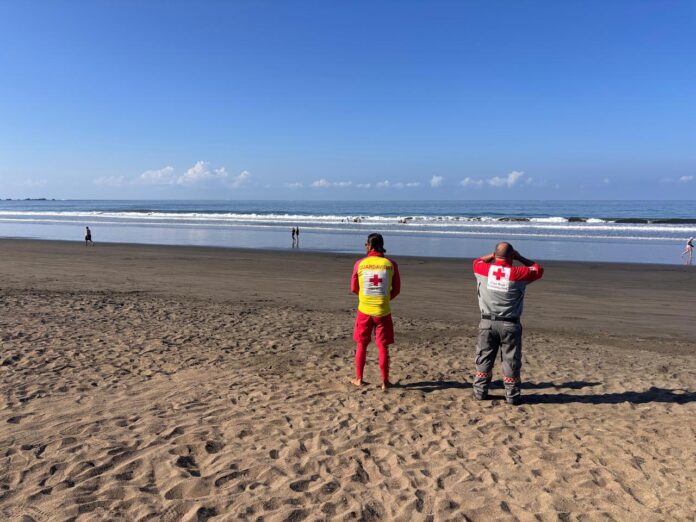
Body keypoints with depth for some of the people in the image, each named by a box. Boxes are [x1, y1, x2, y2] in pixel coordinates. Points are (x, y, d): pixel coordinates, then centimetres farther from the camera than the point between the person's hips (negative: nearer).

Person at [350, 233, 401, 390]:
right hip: (383, 311, 0)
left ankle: (359, 379, 22)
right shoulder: (391, 264, -4)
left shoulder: (360, 264, -5)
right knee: (383, 346, 9)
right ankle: (385, 381, 15)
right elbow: (396, 290, 3)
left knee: (361, 345, 15)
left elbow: (354, 289, 5)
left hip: (364, 310, 0)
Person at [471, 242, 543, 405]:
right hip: (510, 325, -2)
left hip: (487, 323, 2)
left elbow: (477, 261, 21)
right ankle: (512, 396, 15)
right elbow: (538, 270, 10)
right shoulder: (518, 273, -10)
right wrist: (520, 258, 11)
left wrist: (493, 255, 17)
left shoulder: (484, 269, -4)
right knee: (511, 361, 8)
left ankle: (480, 392, 19)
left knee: (484, 358, 12)